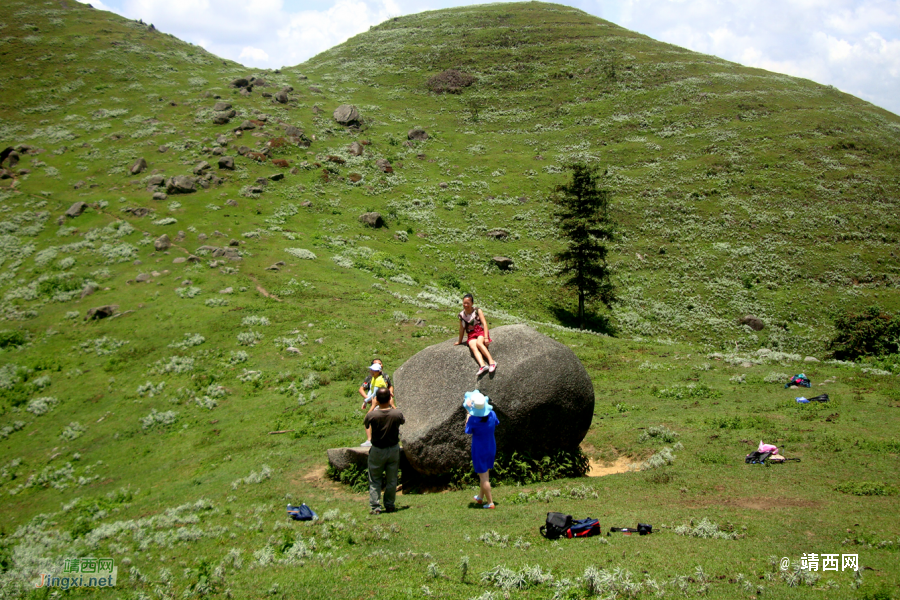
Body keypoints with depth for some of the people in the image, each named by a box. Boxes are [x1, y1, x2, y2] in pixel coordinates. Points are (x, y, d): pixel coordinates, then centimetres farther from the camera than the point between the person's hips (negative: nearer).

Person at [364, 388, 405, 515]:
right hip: (393, 449, 1)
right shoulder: (397, 414, -18)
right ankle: (389, 505, 23)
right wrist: (392, 405, 11)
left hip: (377, 451, -1)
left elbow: (366, 424, 2)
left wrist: (373, 406, 7)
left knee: (375, 480, 10)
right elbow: (402, 421, 7)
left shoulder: (372, 415, -22)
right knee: (391, 479, 15)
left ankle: (375, 507, 7)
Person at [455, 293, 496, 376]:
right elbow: (462, 328, 18)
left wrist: (486, 337, -18)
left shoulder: (477, 311, -1)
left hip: (481, 332, -2)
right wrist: (460, 341, 24)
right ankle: (482, 365, -53)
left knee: (479, 343, -36)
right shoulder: (461, 314, 8)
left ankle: (491, 362, -42)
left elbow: (484, 323, -7)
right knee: (473, 347, -31)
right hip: (471, 335, 2)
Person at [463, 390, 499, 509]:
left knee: (483, 476, 5)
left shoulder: (473, 419, -28)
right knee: (485, 473, 22)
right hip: (491, 447, 6)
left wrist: (468, 415, -2)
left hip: (479, 449, -6)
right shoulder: (492, 415, -15)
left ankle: (490, 502, 10)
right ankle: (480, 497, 40)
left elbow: (468, 431, -9)